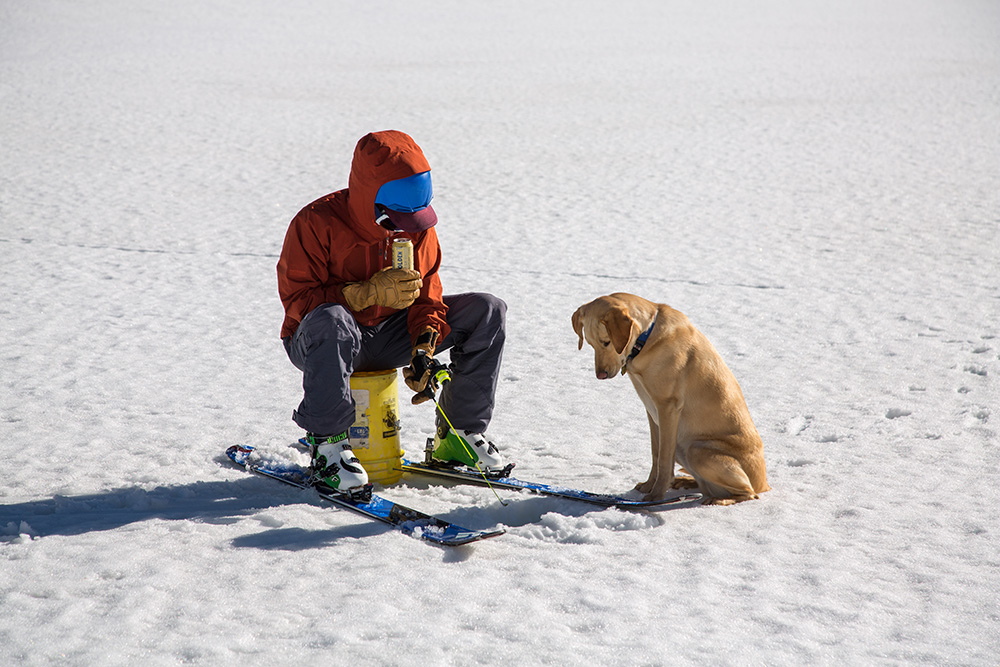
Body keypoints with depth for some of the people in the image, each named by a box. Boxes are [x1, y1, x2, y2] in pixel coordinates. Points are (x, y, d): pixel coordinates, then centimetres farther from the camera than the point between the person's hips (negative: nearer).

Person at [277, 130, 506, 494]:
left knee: (487, 311, -6)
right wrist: (370, 292, -32)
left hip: (388, 336, 6)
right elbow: (297, 298, -21)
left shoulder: (418, 224, -3)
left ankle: (458, 432, 1)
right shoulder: (316, 223, -19)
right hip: (318, 341, -5)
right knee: (331, 321, -45)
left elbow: (425, 293, 1)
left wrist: (424, 347, -18)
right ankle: (326, 444, -29)